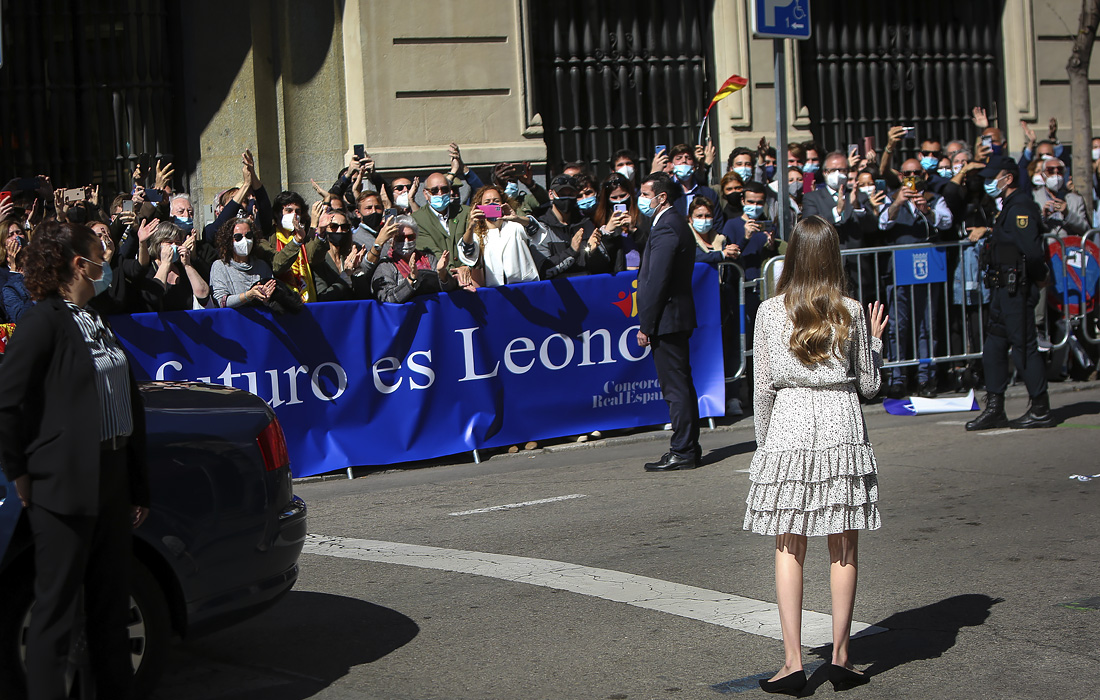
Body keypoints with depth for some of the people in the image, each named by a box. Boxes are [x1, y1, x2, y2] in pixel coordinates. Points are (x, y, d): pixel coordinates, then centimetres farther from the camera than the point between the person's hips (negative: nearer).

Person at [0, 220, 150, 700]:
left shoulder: (97, 323, 15)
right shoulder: (43, 321, -10)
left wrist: (138, 487, 15)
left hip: (113, 480, 8)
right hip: (64, 486, -8)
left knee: (112, 605, 15)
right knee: (55, 609, -1)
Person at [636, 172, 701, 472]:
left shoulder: (665, 229, -17)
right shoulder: (676, 224, 16)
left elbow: (657, 282, -21)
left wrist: (645, 326, -18)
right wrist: (648, 322, 19)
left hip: (667, 320, -11)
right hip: (679, 317, 11)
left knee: (675, 388, -6)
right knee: (681, 386, 14)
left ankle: (682, 452, -2)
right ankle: (689, 447, 20)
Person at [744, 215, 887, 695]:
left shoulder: (770, 312, -1)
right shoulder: (851, 312, -1)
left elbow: (763, 386, 1)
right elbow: (869, 384, 5)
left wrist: (763, 441, 13)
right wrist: (875, 339, 21)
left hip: (788, 426, 0)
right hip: (841, 428, 0)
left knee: (789, 550, 5)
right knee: (844, 549, 8)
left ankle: (793, 661, 1)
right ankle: (840, 656, 9)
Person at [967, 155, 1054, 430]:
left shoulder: (1020, 207, -15)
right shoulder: (1010, 206, 17)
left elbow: (1033, 250, -25)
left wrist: (1039, 277, -11)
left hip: (1017, 289, -10)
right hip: (1005, 289, 10)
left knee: (1024, 347, -4)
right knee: (994, 348, 11)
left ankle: (1041, 410, 3)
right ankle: (994, 410, 16)